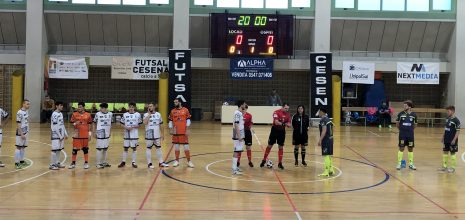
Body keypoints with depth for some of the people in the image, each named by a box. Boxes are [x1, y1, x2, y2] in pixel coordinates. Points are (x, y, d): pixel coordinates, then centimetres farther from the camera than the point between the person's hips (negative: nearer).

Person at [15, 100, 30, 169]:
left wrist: (27, 132, 15)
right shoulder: (20, 113, -17)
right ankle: (16, 163, 3)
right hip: (20, 133, -8)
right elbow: (18, 124, -18)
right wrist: (21, 134, -20)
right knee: (19, 147, -2)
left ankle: (22, 161, 24)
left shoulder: (27, 111, 8)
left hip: (26, 132, 8)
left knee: (24, 147, 14)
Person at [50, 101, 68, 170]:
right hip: (56, 135, -8)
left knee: (59, 149, 12)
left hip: (61, 135, 8)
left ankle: (57, 163, 21)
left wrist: (65, 134, 15)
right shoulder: (54, 114, -14)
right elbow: (55, 126, -17)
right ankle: (52, 165, -1)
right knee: (55, 149, -6)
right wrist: (60, 136, -16)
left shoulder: (61, 114, 13)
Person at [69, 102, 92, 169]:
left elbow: (89, 125, 7)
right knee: (75, 149, 2)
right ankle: (73, 163, 12)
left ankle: (86, 163, 18)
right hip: (77, 134, -1)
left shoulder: (88, 115, 2)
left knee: (85, 148, 8)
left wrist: (90, 133, 2)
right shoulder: (74, 114, 0)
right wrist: (75, 124, -19)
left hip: (85, 135, 1)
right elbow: (72, 124, 3)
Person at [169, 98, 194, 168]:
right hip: (175, 132, 3)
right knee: (176, 146, 8)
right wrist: (171, 129, 2)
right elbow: (170, 121, 10)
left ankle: (189, 161, 9)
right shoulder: (172, 111, 6)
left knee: (186, 146, 0)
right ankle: (177, 161, 18)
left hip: (184, 132, -2)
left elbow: (188, 120, -2)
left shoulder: (185, 110, -1)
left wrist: (187, 130, -8)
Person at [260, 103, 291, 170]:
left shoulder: (288, 114, 1)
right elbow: (276, 122, -27)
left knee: (281, 147, 4)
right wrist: (283, 124, -41)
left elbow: (289, 123, 1)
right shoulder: (276, 112, -15)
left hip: (282, 131, 4)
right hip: (275, 130, -4)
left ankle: (280, 163, 10)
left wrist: (288, 124, -22)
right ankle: (264, 160, 19)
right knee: (269, 146, 5)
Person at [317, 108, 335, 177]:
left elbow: (324, 131, -23)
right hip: (330, 138, 9)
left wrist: (320, 140, -24)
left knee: (326, 155, -7)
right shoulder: (328, 119, 15)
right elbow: (331, 129, 21)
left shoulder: (322, 120, -14)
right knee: (329, 155, 16)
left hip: (326, 140, -9)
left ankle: (326, 172, -5)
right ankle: (331, 170, 23)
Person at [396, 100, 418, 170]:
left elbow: (415, 125, 12)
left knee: (410, 149, 8)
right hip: (402, 135, -1)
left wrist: (410, 129, 10)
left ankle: (411, 164, 18)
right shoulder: (400, 114, -4)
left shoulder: (414, 115, -1)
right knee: (401, 148, 2)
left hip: (410, 135, 1)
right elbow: (397, 123, 8)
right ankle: (399, 163, 10)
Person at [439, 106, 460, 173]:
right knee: (445, 152, 11)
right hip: (446, 140, 7)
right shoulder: (448, 119, 8)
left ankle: (452, 167, 11)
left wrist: (454, 140, -20)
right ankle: (444, 166, 21)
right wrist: (443, 137, 15)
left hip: (452, 141, -7)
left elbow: (458, 131, -16)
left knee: (453, 153, 2)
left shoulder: (456, 120, -14)